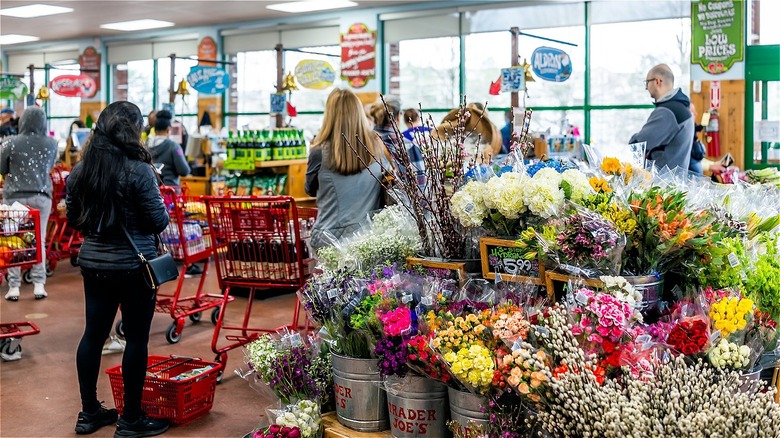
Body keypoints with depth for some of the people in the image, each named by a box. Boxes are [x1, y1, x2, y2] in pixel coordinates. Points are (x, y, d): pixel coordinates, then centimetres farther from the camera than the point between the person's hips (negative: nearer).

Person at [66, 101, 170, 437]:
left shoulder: (80, 170, 3)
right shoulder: (138, 170, -17)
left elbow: (73, 220, 12)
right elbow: (159, 222, -13)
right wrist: (162, 212, 8)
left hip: (93, 262, 6)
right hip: (133, 265, -6)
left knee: (93, 333, 14)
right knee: (136, 338, 4)